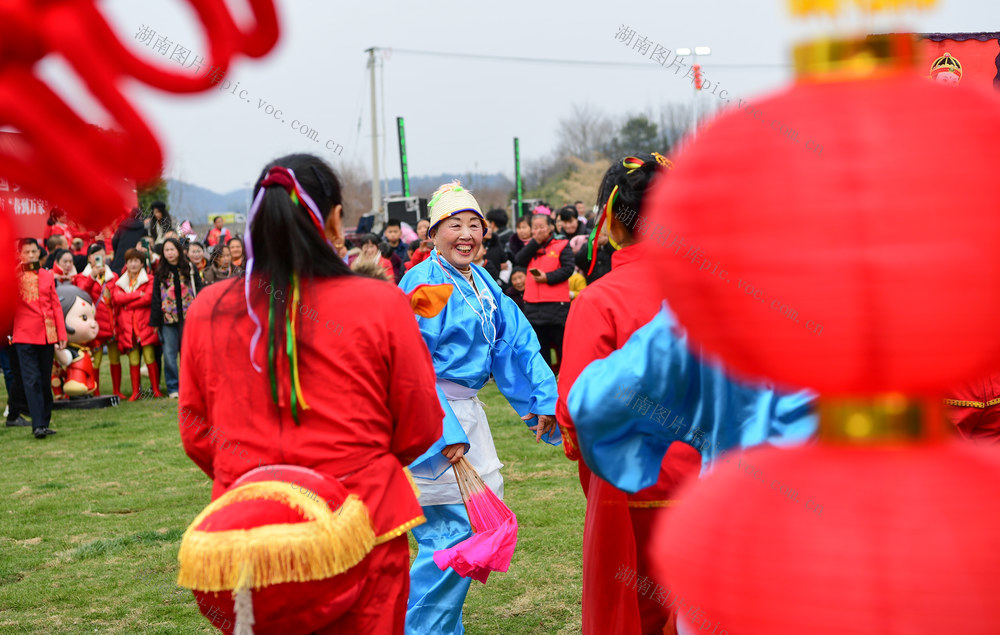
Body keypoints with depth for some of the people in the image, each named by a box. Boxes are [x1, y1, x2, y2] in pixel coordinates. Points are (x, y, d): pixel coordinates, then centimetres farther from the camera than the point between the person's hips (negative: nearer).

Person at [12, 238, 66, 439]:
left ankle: (45, 422, 18)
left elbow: (56, 306, 12)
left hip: (47, 336, 4)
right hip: (25, 336, -4)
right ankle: (38, 425, -12)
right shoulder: (15, 276, 1)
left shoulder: (47, 276, 11)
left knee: (46, 381, 9)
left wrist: (62, 334, 7)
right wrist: (20, 269, -16)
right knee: (32, 380, -9)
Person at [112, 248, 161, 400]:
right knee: (133, 360, 2)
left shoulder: (149, 280, 7)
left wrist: (127, 304, -5)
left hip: (144, 324, -2)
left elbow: (148, 298, -10)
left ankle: (156, 389, 1)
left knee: (149, 357, -6)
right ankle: (135, 391, 7)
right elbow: (117, 298, -3)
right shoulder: (120, 283, 16)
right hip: (127, 326, 3)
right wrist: (138, 294, -10)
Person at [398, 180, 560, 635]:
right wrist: (444, 432, -25)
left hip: (466, 409, 10)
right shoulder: (425, 282, -14)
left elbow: (516, 340, 14)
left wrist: (544, 397, 6)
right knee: (450, 530, -11)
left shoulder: (481, 282, 12)